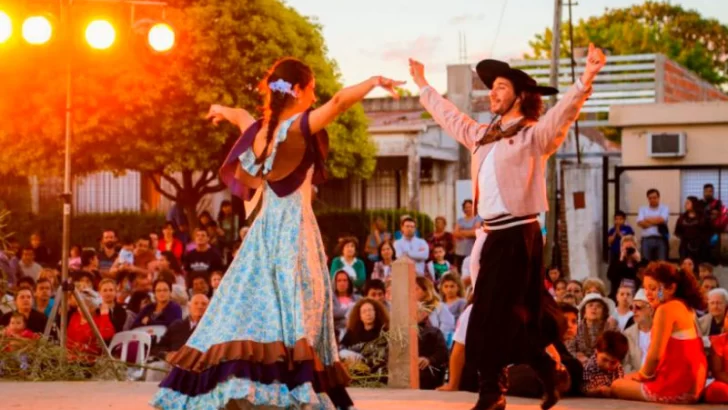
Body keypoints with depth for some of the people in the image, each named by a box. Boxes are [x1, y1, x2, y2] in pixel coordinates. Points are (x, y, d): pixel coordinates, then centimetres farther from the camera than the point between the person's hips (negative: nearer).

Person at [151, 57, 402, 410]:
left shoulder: (260, 129, 9)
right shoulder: (300, 127, -11)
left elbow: (238, 115, 34)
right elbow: (338, 102, -27)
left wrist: (222, 110, 55)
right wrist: (374, 82, -17)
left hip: (267, 228, 7)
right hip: (293, 227, -7)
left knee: (252, 304, 7)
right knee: (294, 309, -10)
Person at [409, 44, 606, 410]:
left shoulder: (534, 135, -5)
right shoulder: (483, 136, 18)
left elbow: (563, 112, -21)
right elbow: (450, 117, 33)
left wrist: (586, 80, -37)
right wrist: (423, 87, 42)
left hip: (517, 235, -7)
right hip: (496, 235, 7)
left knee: (490, 320, -7)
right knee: (524, 318, 11)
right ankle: (551, 379, 20)